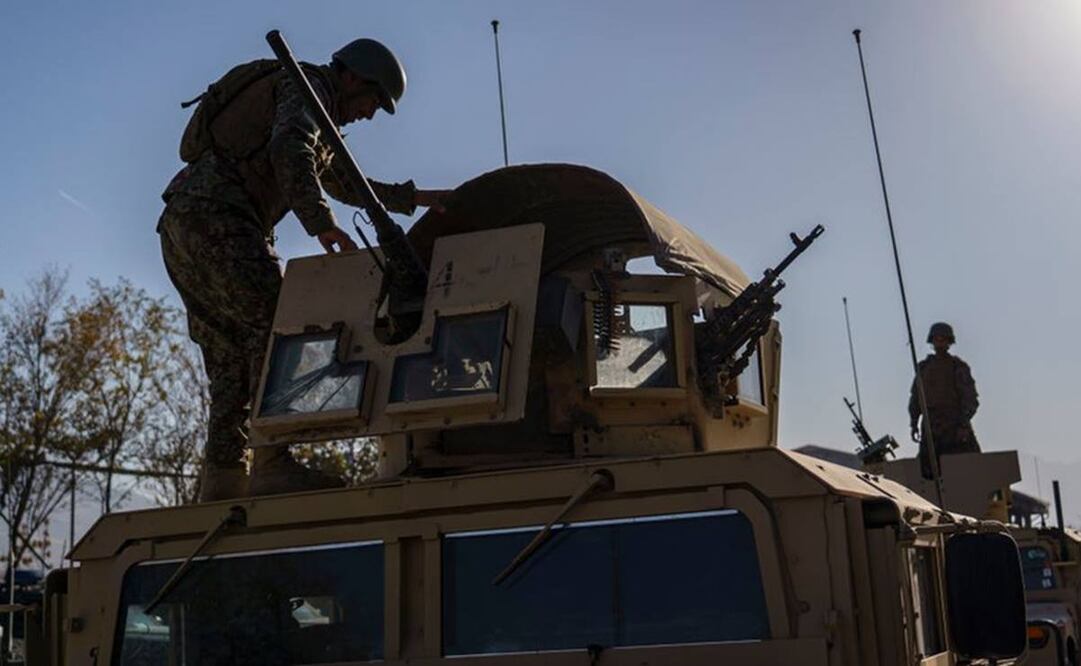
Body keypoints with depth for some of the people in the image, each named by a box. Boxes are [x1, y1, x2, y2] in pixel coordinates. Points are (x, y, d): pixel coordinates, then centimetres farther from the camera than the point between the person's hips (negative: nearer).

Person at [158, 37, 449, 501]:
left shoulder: (319, 115, 31)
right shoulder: (308, 86, -1)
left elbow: (344, 184, 42)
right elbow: (290, 151, -21)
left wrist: (413, 198, 38)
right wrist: (322, 225, -31)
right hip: (214, 215, -10)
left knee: (232, 354, 4)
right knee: (273, 324, -19)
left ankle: (223, 481, -2)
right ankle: (272, 464, -27)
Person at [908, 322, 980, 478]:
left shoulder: (959, 367, 2)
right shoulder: (924, 367, 14)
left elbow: (971, 399, -5)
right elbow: (915, 397, 16)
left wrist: (964, 425, -16)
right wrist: (914, 424, 7)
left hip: (955, 425, -3)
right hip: (931, 426, 3)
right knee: (929, 470, -4)